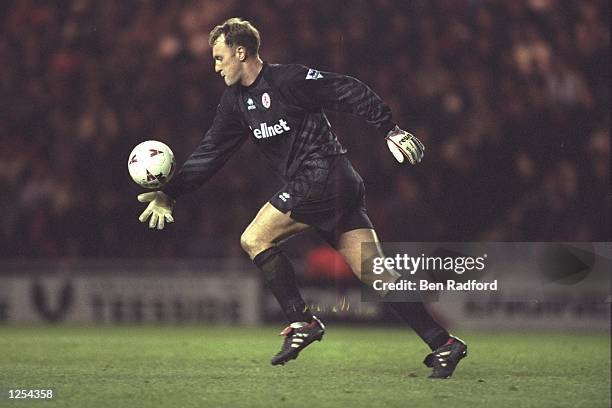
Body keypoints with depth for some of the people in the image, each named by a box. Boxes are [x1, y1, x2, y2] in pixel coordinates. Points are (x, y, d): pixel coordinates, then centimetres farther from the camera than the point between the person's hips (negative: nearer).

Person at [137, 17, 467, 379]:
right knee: (374, 272, 1)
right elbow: (210, 153, 18)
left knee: (254, 239, -8)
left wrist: (391, 131, -10)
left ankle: (302, 321, -6)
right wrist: (169, 195, 11)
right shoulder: (236, 101, 16)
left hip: (323, 179, -8)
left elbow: (352, 93, -8)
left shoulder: (287, 79, -10)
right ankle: (443, 343, -1)